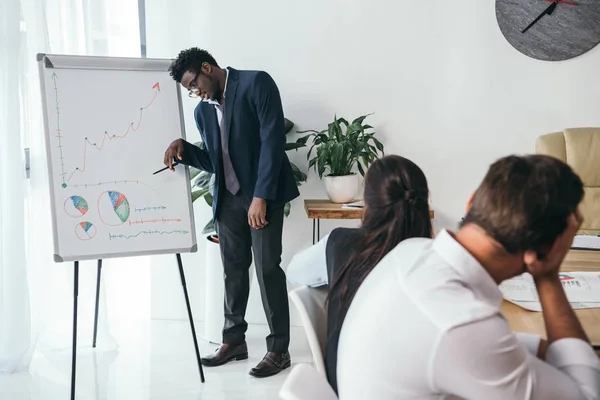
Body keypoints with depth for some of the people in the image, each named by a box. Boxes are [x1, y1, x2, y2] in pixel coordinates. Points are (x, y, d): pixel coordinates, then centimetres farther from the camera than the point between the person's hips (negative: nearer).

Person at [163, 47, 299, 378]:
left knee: (267, 268, -5)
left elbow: (272, 139, -16)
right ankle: (233, 340, 23)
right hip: (228, 198, 6)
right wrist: (183, 149, -5)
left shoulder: (256, 83, -8)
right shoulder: (202, 111, 12)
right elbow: (214, 161, 15)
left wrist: (260, 196, -20)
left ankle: (278, 349, 5)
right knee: (233, 269, 10)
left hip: (263, 194, -6)